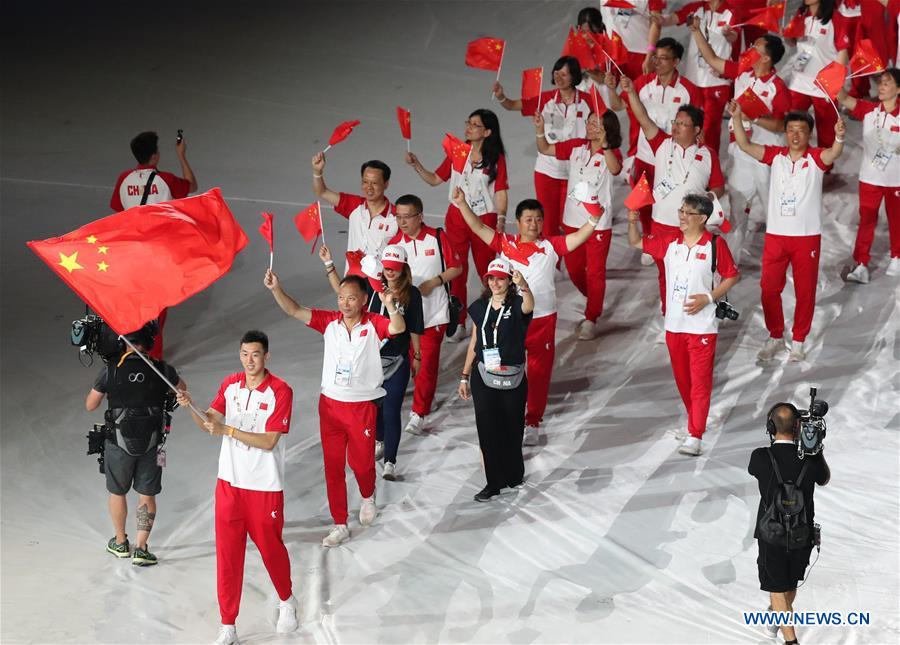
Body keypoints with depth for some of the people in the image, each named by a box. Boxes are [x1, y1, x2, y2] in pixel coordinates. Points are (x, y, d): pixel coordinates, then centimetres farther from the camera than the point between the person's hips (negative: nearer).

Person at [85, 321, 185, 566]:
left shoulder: (111, 370, -13)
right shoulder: (162, 370, -10)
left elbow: (90, 405, -3)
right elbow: (182, 389, 13)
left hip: (119, 443, -1)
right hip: (152, 445, 1)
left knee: (117, 492, 18)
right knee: (146, 495, 11)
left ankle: (120, 543, 31)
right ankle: (141, 549, 8)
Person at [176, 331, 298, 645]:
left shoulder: (280, 391, -13)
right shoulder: (230, 384, 3)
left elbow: (269, 441, -18)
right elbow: (209, 423, 3)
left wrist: (228, 430, -25)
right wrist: (190, 407, -16)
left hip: (265, 486, -4)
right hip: (229, 482, 4)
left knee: (271, 547, 11)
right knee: (227, 551, 4)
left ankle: (287, 601, 38)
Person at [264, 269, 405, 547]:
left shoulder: (374, 324, -12)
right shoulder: (329, 321, -3)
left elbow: (398, 328, -32)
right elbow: (295, 311, -12)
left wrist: (391, 306, -53)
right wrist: (276, 289, -30)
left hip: (362, 406, -3)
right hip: (330, 404, 3)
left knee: (361, 462, 8)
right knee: (333, 466, 7)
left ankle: (368, 497, 43)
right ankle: (340, 526, 17)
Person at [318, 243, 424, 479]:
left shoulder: (411, 294, -8)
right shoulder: (373, 286, -2)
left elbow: (415, 329, -2)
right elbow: (342, 291, 0)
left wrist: (416, 357, 4)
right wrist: (328, 264, -8)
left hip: (397, 361, -3)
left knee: (391, 411, -5)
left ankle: (390, 462, 0)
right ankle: (379, 442, 45)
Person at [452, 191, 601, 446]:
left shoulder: (550, 247, -3)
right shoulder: (506, 244, -1)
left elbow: (577, 238, -14)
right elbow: (478, 228, -5)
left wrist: (593, 220, -31)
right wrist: (462, 204, -15)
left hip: (543, 319, 0)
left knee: (539, 373, 9)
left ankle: (533, 423, 22)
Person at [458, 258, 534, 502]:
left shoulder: (516, 305, -9)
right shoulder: (479, 307, 4)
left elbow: (529, 306, -35)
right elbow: (474, 342, 11)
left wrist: (523, 285, -57)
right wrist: (465, 376, 12)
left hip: (512, 378, -3)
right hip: (483, 378, 3)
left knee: (511, 429, 9)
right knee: (487, 429, 2)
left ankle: (513, 475, 30)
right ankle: (494, 482, 11)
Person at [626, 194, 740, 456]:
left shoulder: (715, 245, -8)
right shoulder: (670, 243, 5)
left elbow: (732, 276, -1)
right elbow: (637, 243, 14)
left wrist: (708, 298, -13)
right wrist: (632, 222, -6)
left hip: (702, 325, -5)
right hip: (674, 324, 5)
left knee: (700, 381, -5)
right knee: (682, 379, 15)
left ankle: (695, 436, -7)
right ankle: (695, 421, 32)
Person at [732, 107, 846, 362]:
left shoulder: (816, 158, -6)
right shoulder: (776, 155, 2)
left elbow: (833, 154, -28)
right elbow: (745, 145, -7)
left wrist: (839, 137, -50)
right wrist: (736, 118, -23)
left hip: (807, 236, -2)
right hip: (775, 234, 2)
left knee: (805, 291, 7)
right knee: (769, 288, 7)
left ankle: (798, 341, 23)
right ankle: (775, 338, 25)